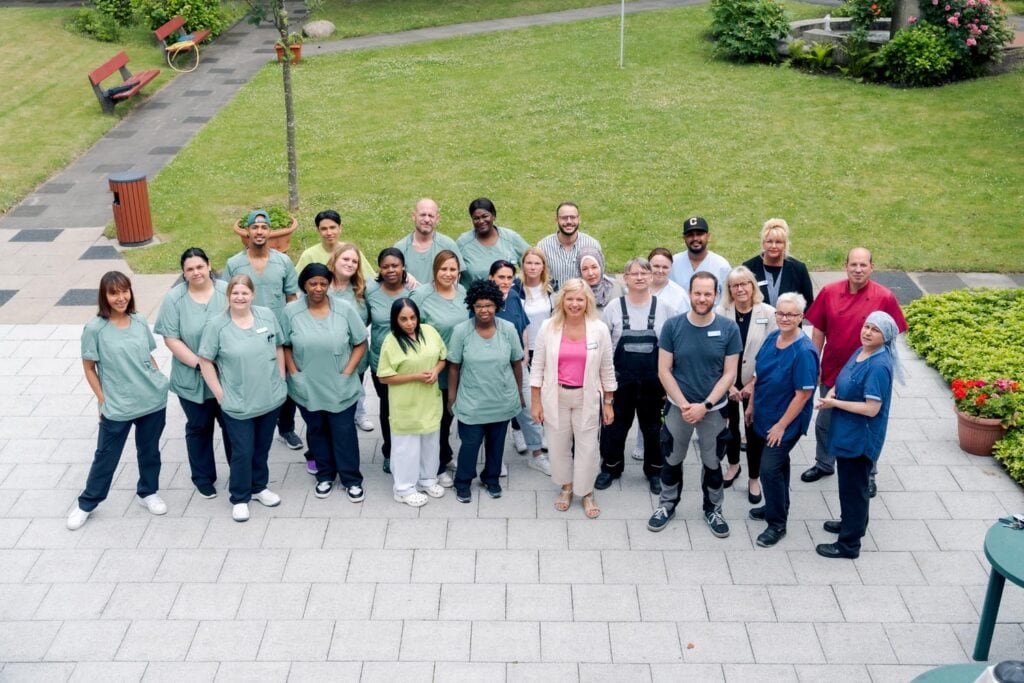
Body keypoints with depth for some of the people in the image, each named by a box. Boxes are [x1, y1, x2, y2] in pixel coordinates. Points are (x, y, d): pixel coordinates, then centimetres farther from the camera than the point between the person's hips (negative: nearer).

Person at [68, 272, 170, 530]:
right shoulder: (95, 329, -12)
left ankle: (147, 492, 38)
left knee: (149, 450, 17)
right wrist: (103, 401, -7)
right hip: (117, 407, -3)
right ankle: (86, 504, 26)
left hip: (153, 400, 3)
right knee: (106, 456, 8)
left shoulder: (140, 322, 0)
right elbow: (89, 368, -5)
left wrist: (159, 381, 3)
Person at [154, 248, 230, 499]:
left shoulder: (227, 291, -6)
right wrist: (199, 363, -17)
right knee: (199, 427, 15)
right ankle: (203, 478, 31)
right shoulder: (174, 298, -8)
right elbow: (171, 339, -10)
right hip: (193, 379, 0)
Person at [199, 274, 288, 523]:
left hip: (271, 398, 4)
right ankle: (240, 498, 21)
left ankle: (259, 487, 39)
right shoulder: (216, 325, -12)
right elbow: (205, 361, -8)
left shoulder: (267, 316, -2)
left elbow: (278, 348, 9)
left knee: (262, 448, 19)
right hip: (238, 404, -4)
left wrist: (281, 380, 7)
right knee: (243, 452, 3)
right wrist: (219, 393, -9)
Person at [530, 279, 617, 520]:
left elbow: (607, 369, 2)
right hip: (555, 397, 1)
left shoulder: (600, 329, -6)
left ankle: (587, 492, 26)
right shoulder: (548, 327, -5)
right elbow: (538, 367, 0)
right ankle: (566, 487, 36)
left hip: (587, 398, -1)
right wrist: (536, 402, -1)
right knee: (558, 445, 13)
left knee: (587, 447, 5)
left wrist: (608, 403, 3)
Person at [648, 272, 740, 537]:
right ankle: (667, 505, 35)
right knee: (673, 459, 15)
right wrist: (684, 404, -15)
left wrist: (705, 405, -17)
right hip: (678, 406, 0)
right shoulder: (672, 326, -11)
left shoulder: (729, 329, -11)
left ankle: (713, 509, 34)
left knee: (712, 462, 14)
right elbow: (664, 371, -8)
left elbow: (729, 374, -8)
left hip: (714, 409, 0)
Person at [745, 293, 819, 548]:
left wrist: (781, 425, -18)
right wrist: (751, 406, 12)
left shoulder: (804, 351, -25)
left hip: (786, 422, -7)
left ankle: (777, 523, 12)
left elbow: (804, 393, -22)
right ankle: (775, 506, 41)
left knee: (770, 468, -5)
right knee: (778, 462, 23)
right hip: (764, 415, 7)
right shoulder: (772, 338, -3)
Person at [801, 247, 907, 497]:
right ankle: (824, 464, 42)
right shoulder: (829, 292, -7)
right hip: (832, 371, 3)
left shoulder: (885, 298, -14)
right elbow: (818, 331, 1)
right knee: (824, 422, 19)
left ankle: (867, 475, 30)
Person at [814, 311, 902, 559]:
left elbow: (872, 408, -27)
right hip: (847, 432, 9)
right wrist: (832, 392, -4)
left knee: (853, 487, 4)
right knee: (849, 483, 25)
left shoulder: (879, 366, -26)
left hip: (861, 438, -9)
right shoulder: (861, 352, 2)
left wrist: (834, 403, -21)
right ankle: (851, 522, 45)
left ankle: (849, 543, 16)